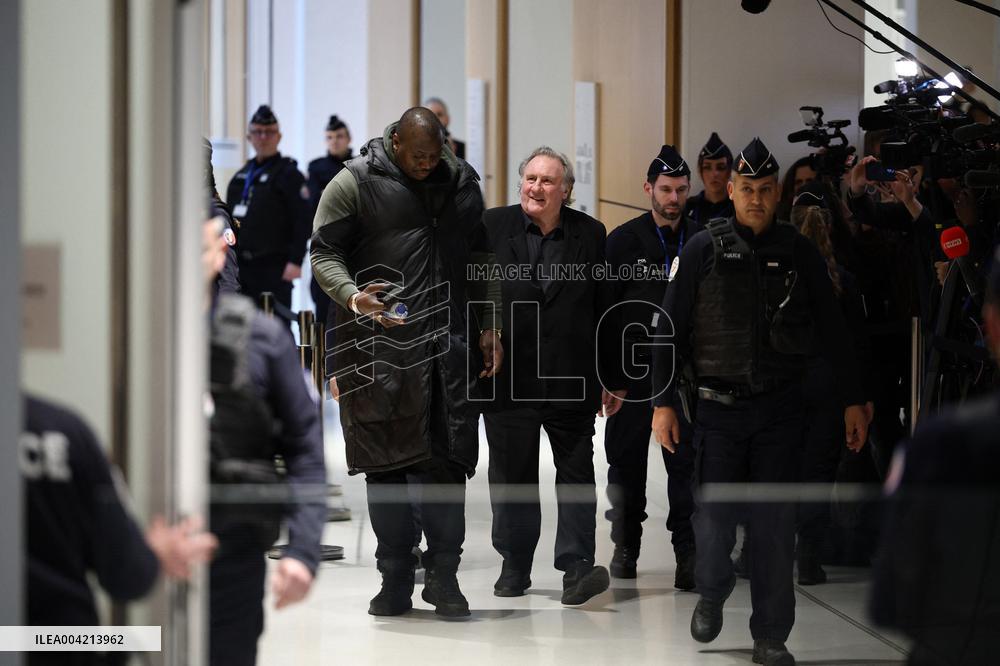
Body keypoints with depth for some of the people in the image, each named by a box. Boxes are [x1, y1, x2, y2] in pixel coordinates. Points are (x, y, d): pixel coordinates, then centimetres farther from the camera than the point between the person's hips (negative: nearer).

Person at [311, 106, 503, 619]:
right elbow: (323, 252, 0)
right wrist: (352, 296, -18)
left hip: (448, 345, 3)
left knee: (447, 458, -2)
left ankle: (443, 576, 6)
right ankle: (395, 581, 10)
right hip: (379, 342, -3)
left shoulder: (463, 184, 14)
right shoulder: (354, 183, 0)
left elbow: (481, 258, 20)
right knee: (385, 461, 1)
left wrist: (489, 326, 13)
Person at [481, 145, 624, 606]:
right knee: (511, 476, 8)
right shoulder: (491, 227, 1)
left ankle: (577, 567, -2)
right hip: (508, 377, 0)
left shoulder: (590, 234, 4)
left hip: (572, 378, 0)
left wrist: (613, 378, 6)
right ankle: (515, 568, 19)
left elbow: (604, 310, 6)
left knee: (577, 473, -2)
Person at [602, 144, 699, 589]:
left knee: (686, 461, -5)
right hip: (633, 366, 0)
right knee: (627, 460, 8)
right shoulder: (623, 240, 3)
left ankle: (687, 552, -2)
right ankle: (626, 547, 20)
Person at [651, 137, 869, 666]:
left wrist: (853, 401, 6)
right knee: (714, 515, -2)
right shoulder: (704, 250, 0)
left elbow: (832, 330, 8)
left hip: (780, 406, 1)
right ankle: (712, 593, 29)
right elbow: (670, 329, 2)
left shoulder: (798, 252, 4)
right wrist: (662, 402, -3)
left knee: (775, 523, 0)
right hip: (719, 404, -1)